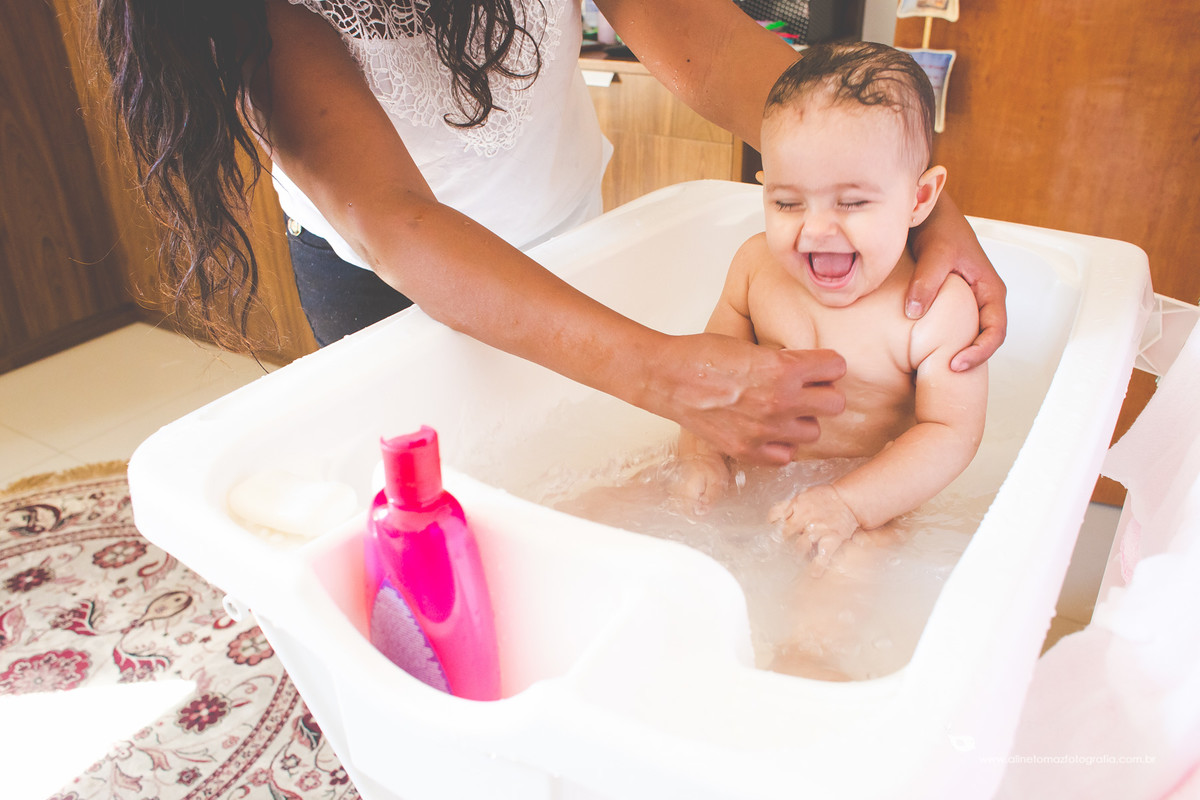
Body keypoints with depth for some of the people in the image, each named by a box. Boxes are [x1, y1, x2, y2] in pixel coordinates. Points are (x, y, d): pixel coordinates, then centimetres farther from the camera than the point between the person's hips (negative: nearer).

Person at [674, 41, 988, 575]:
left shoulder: (939, 306, -18)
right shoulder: (756, 266, -5)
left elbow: (951, 432, -18)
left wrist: (849, 503, -29)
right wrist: (701, 452, -13)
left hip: (867, 492, -3)